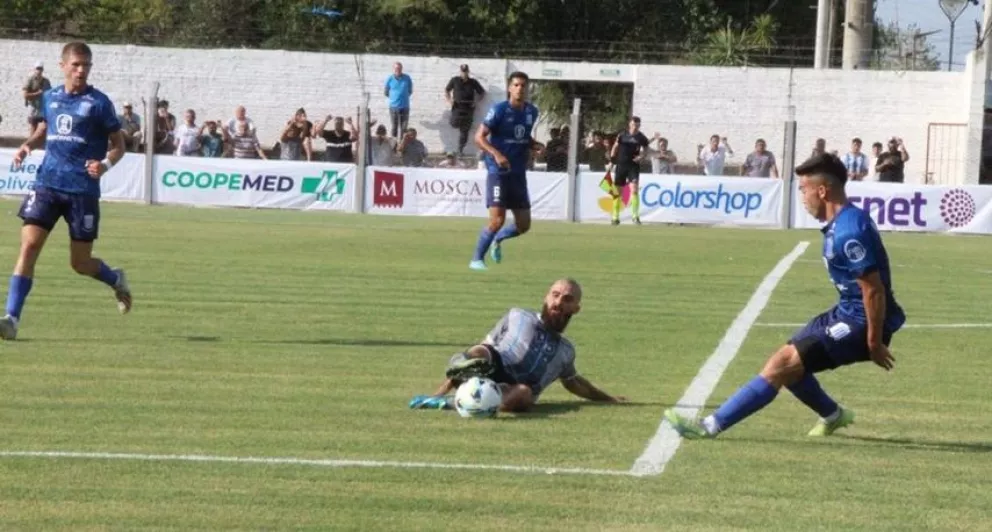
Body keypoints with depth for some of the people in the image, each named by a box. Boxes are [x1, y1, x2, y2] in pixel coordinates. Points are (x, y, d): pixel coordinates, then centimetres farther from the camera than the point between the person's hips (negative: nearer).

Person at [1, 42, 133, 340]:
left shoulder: (98, 102, -3)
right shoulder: (51, 98, 10)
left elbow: (118, 145, 1)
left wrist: (105, 164, -20)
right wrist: (28, 145, 6)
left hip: (83, 190, -3)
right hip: (47, 184, 3)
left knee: (80, 263, 4)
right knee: (29, 245, -13)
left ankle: (116, 280, 38)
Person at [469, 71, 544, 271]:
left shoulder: (531, 111, 8)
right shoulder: (499, 110, -10)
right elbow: (479, 137, -11)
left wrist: (536, 145, 2)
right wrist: (496, 154, -26)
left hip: (518, 174, 6)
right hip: (498, 172, -6)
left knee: (523, 225, 7)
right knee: (497, 220, -15)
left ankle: (497, 240, 37)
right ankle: (477, 259, 3)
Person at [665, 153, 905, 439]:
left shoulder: (848, 232, -24)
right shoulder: (845, 221, 9)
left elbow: (874, 290, -25)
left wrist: (874, 343, -20)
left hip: (861, 323, -10)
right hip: (849, 312, 10)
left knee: (782, 364, -14)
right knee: (786, 361, 16)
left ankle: (712, 425, -14)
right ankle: (833, 415, 35)